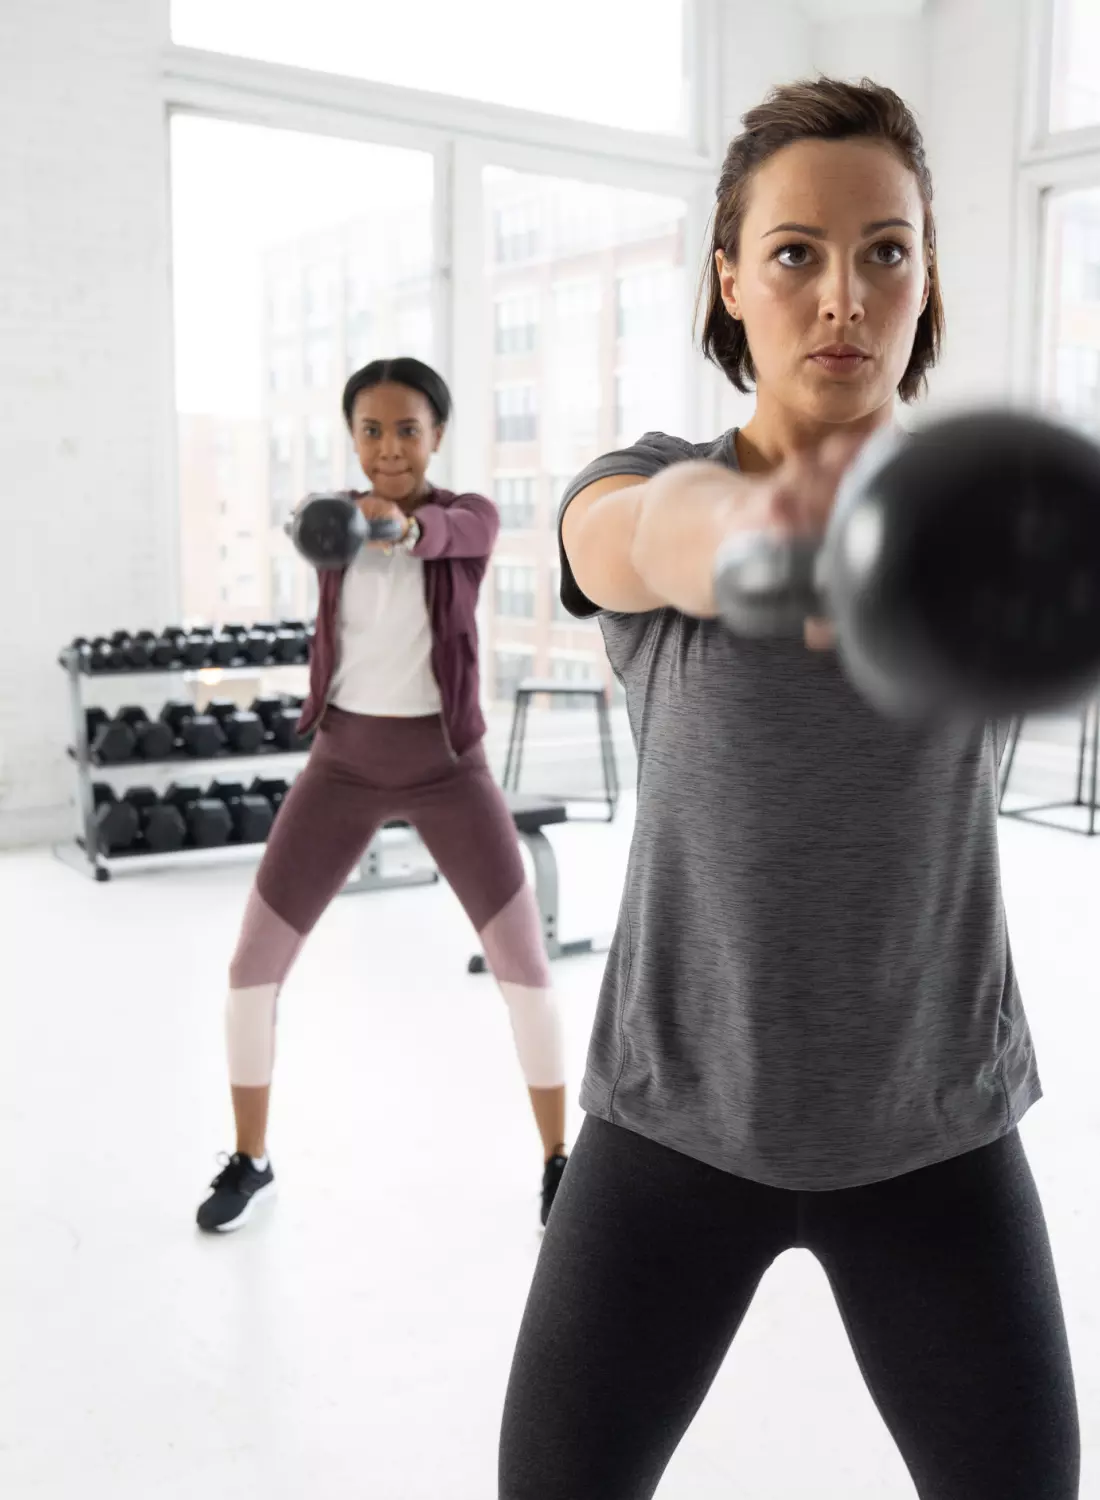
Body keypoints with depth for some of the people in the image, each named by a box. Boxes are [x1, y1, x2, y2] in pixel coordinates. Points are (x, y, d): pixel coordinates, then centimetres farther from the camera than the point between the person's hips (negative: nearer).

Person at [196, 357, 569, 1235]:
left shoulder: (473, 517, -9)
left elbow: (445, 535, -32)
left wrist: (401, 522, -53)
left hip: (446, 766, -2)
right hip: (344, 765, 2)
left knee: (527, 970, -6)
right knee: (253, 970, -3)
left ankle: (559, 1160, 15)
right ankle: (250, 1162, 19)